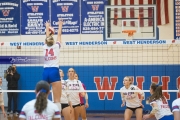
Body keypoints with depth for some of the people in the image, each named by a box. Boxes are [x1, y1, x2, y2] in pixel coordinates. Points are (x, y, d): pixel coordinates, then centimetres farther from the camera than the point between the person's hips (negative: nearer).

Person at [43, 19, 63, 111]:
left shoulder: (45, 47, 11)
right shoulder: (56, 46, 4)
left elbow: (47, 37, 30)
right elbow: (59, 34, 20)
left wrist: (47, 27, 46)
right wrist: (60, 25, 36)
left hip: (45, 72, 4)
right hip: (54, 71, -4)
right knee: (57, 99, -9)